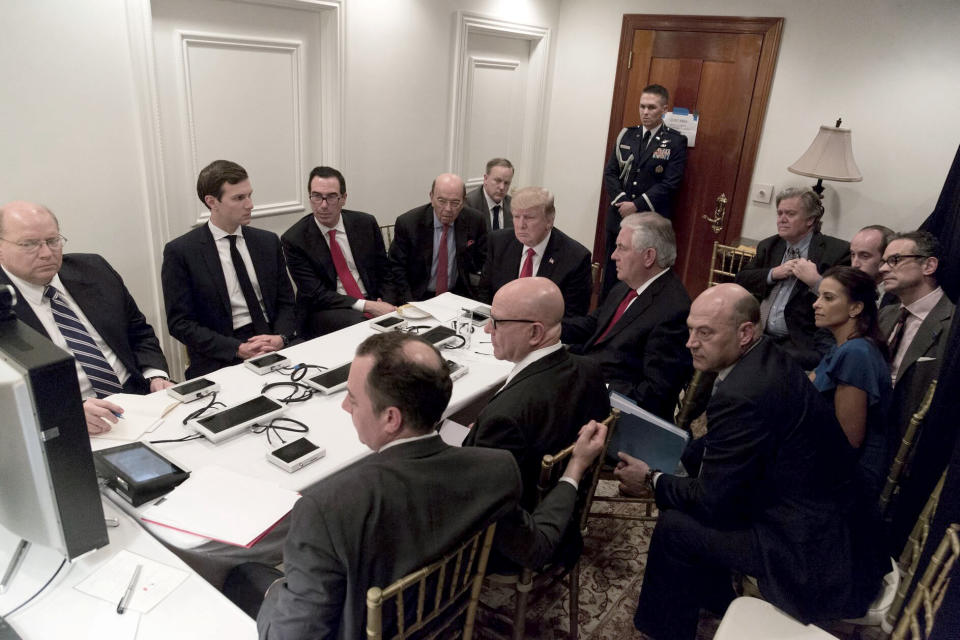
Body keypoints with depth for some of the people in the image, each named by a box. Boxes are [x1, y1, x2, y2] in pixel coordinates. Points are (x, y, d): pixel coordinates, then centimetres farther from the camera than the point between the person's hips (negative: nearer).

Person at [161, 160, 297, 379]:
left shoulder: (268, 242, 11)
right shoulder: (180, 252, -1)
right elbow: (180, 323, -4)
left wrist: (280, 337, -8)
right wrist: (238, 349, -15)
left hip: (275, 343, 4)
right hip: (221, 361, -4)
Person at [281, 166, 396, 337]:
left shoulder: (366, 223, 5)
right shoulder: (294, 239, -5)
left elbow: (385, 272, 12)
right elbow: (316, 294, -10)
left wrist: (385, 304, -9)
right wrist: (366, 305, -20)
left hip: (373, 302, 4)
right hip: (325, 312, -4)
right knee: (357, 322, -36)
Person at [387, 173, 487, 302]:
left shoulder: (475, 220, -5)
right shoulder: (407, 223, -10)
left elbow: (482, 259, 8)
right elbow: (397, 267, -4)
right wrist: (409, 304, -14)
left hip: (458, 295, 2)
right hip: (419, 297, -2)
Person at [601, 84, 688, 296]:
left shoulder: (676, 142, -2)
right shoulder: (626, 135, 11)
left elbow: (670, 183, -9)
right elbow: (610, 172, 5)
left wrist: (637, 205, -14)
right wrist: (622, 201, -10)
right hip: (619, 217, 4)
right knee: (611, 275, 10)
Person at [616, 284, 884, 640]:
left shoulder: (742, 394, -29)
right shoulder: (768, 357, 0)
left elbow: (710, 499, -19)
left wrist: (651, 480, -5)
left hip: (812, 550, -10)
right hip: (826, 516, 10)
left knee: (674, 526, -7)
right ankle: (713, 598, 33)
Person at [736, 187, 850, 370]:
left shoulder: (837, 251, -1)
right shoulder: (769, 246, 18)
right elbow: (741, 281, 12)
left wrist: (816, 281, -19)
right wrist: (773, 273, -3)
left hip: (800, 344, -5)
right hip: (758, 334, 5)